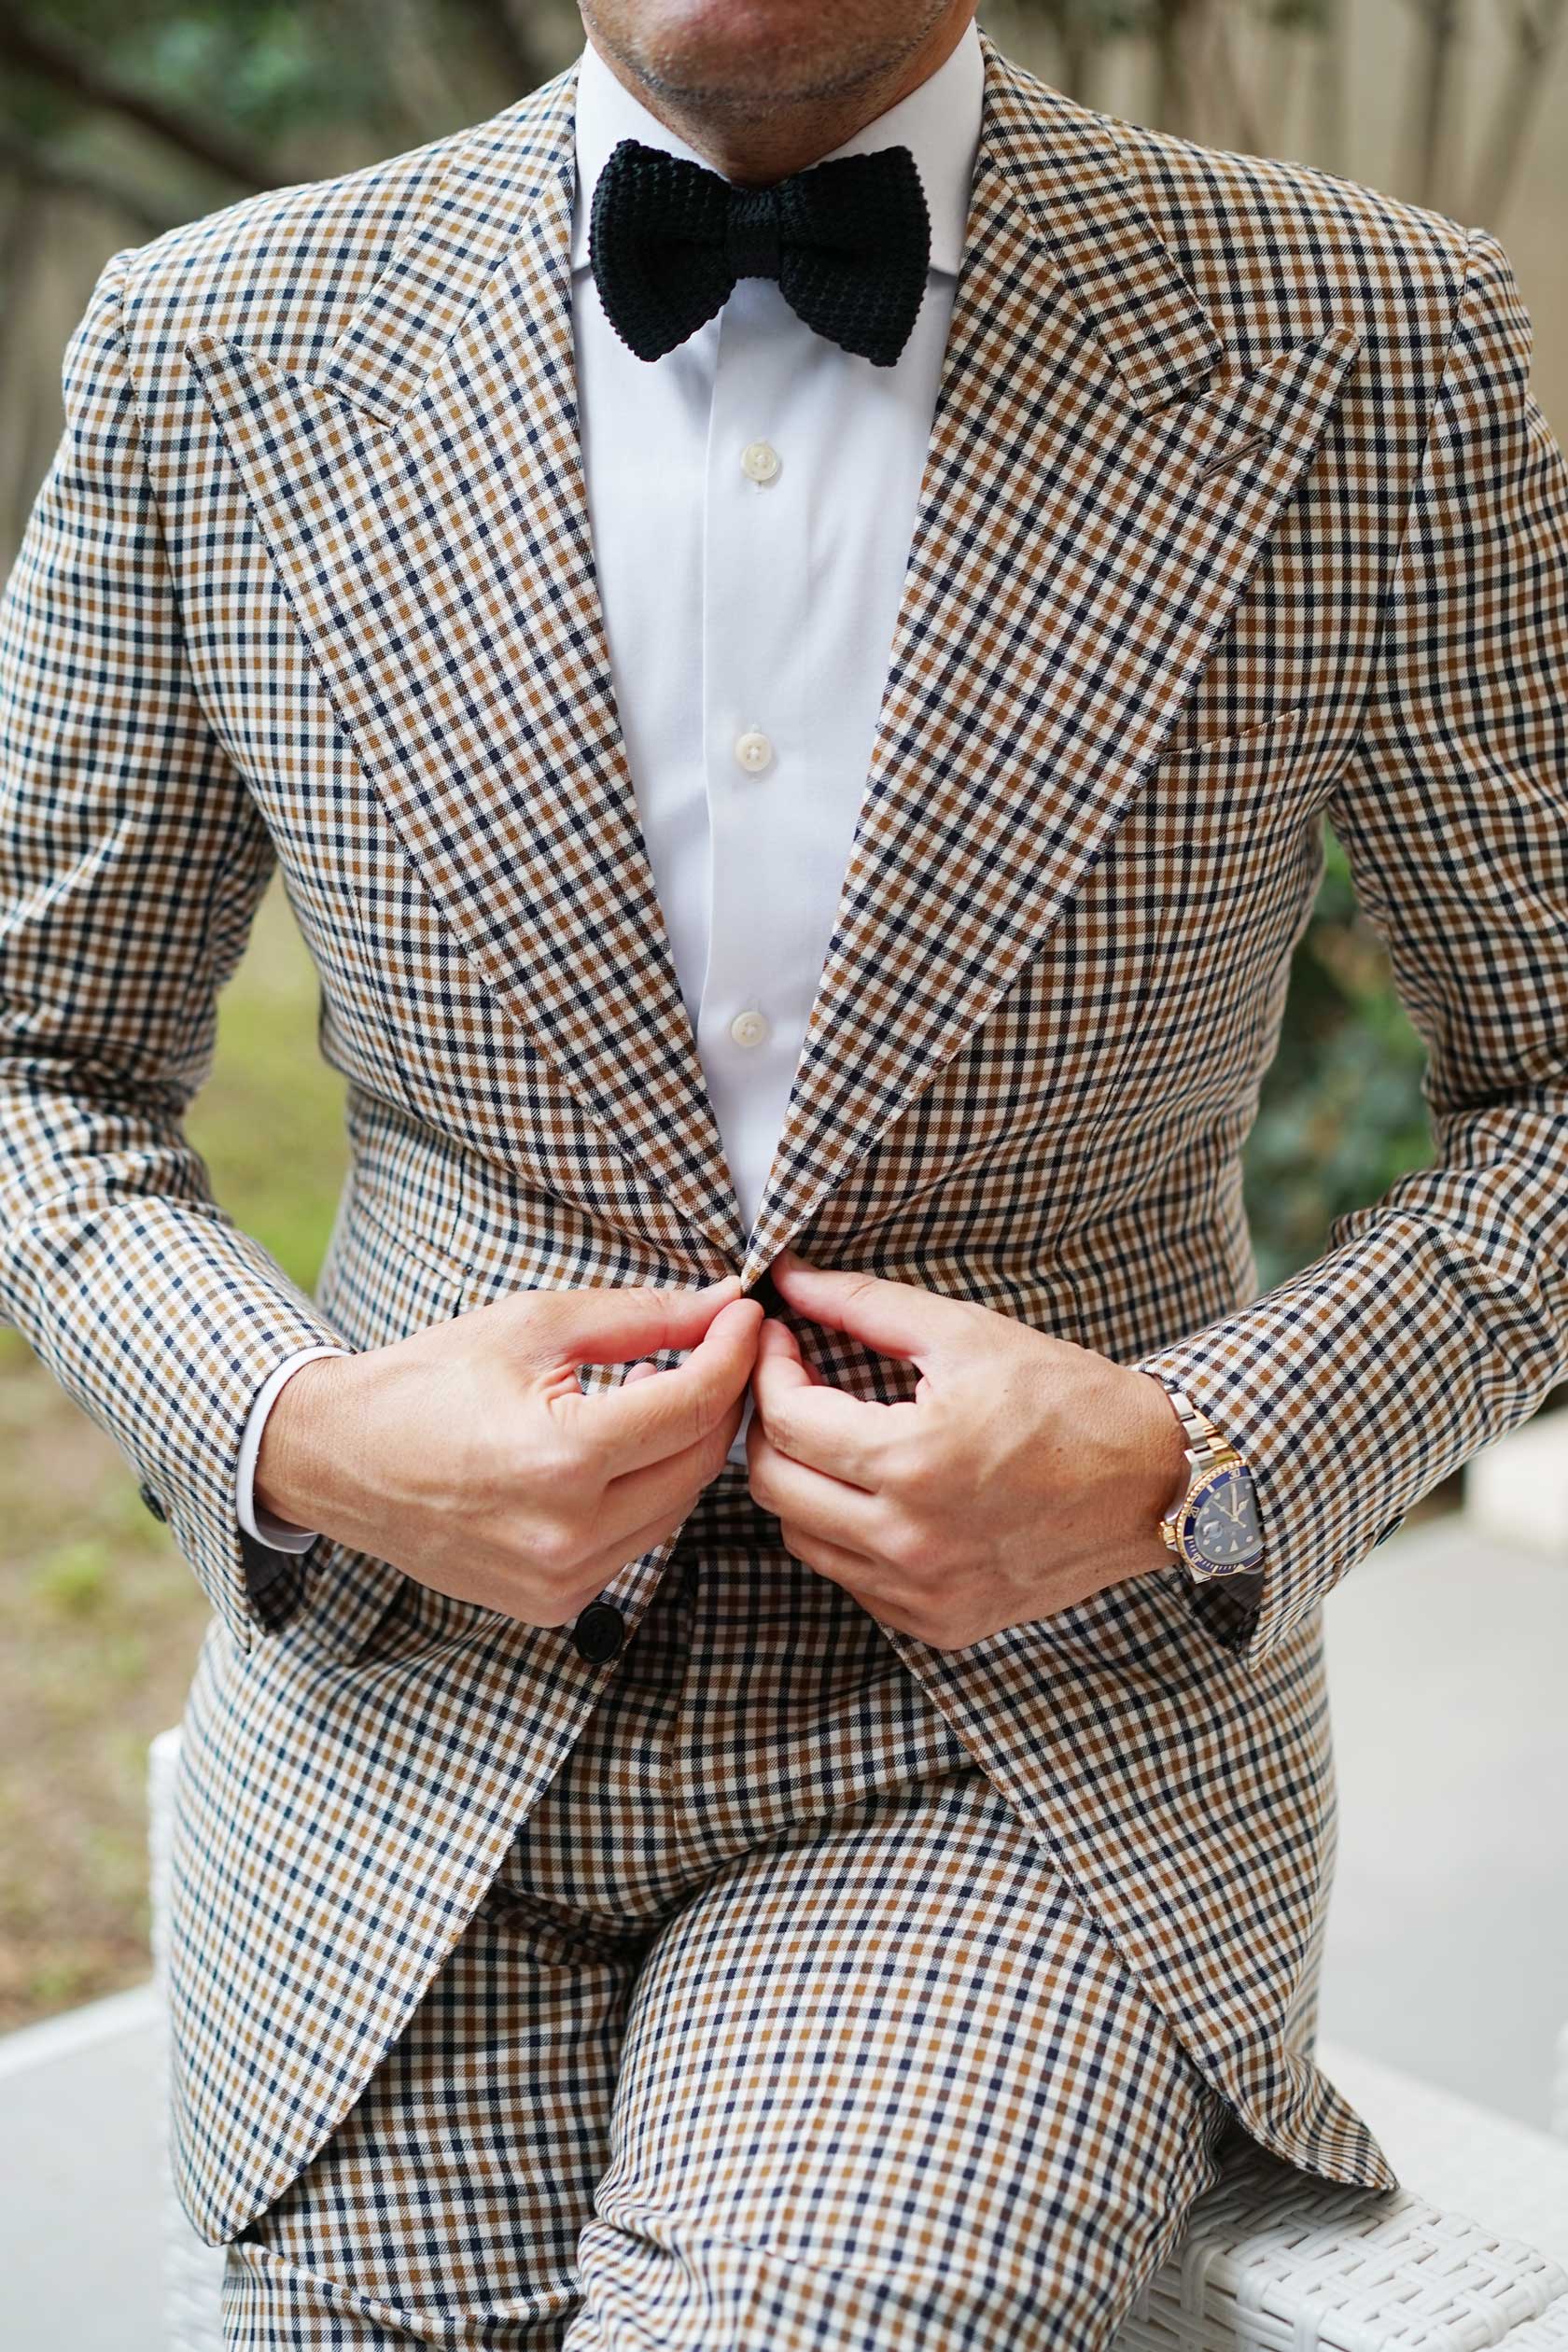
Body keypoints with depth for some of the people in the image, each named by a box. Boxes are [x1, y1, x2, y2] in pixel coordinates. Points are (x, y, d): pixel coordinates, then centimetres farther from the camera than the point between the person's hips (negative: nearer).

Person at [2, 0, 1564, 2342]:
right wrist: (299, 1436, -12)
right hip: (413, 1738, 2)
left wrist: (1191, 1470, -15)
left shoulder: (1366, 343, -7)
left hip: (1039, 1747, -1)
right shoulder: (220, 349, -3)